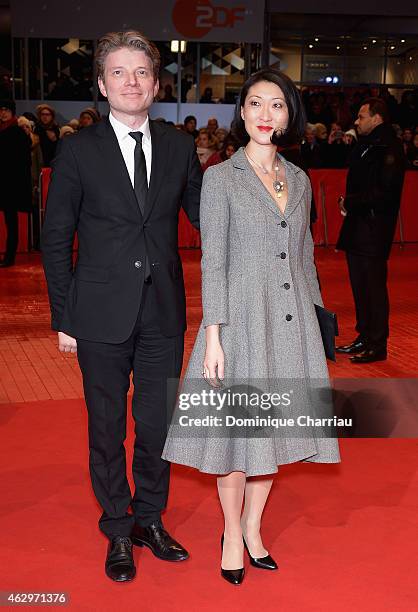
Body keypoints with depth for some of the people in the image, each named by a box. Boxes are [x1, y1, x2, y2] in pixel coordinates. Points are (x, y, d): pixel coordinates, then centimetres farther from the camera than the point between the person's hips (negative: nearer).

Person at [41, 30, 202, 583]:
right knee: (107, 427, 11)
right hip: (102, 315, -2)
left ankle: (150, 520, 34)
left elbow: (204, 216, 10)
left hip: (164, 313, 2)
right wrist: (63, 317, -4)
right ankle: (118, 531, 30)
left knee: (158, 423, 12)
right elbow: (56, 238, -1)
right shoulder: (78, 151, -3)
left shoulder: (179, 147, 4)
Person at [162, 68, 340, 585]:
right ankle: (232, 532, 24)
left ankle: (253, 526, 30)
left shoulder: (299, 180, 10)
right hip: (242, 318, -4)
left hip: (291, 322, 5)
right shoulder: (221, 177, -4)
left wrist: (317, 317, 13)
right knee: (237, 429, 4)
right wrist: (212, 336, -13)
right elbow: (212, 261, -8)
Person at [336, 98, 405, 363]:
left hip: (374, 229, -10)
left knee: (374, 286, -4)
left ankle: (377, 345, 4)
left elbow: (384, 193, -21)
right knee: (359, 284, 14)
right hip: (357, 227, 10)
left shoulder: (389, 149, -14)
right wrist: (348, 200, 4)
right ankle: (364, 338, 25)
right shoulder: (366, 145, 17)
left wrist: (351, 202, -14)